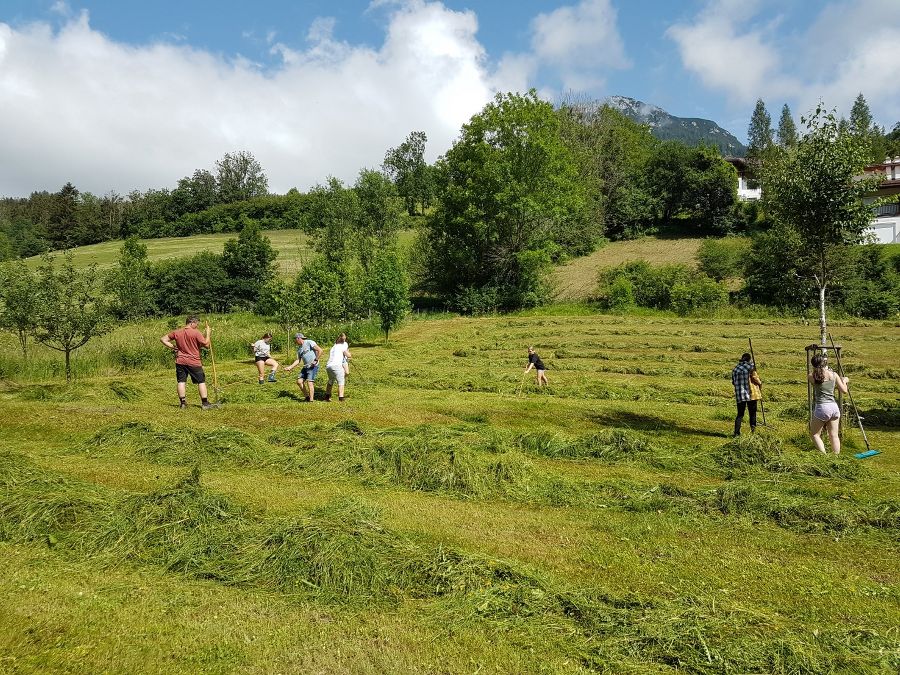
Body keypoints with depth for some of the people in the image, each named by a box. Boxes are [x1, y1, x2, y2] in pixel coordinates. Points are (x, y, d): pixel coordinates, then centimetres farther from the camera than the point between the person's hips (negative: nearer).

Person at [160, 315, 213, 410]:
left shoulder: (176, 332, 3)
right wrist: (208, 332, -2)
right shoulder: (196, 333, -13)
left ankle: (183, 403, 11)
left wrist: (172, 347, 6)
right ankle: (205, 403, 4)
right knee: (201, 381, 5)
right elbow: (206, 345, -11)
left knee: (181, 381, 10)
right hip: (194, 362, -4)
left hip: (180, 361, 4)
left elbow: (163, 339, 7)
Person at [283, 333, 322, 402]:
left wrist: (315, 360, -15)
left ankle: (311, 400, -9)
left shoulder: (309, 342, -8)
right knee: (299, 381, 2)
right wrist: (290, 367, 6)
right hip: (305, 367, 8)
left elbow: (320, 350, -14)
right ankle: (307, 397, 13)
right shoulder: (299, 348, 17)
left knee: (309, 382, -15)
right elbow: (298, 360, 16)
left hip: (313, 366, -8)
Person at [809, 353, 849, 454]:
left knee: (814, 434, 9)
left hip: (822, 408, -4)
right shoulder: (833, 374, 4)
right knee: (834, 436, 11)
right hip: (834, 407, 4)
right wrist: (844, 381, 29)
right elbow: (844, 390, 11)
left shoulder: (812, 376, -6)